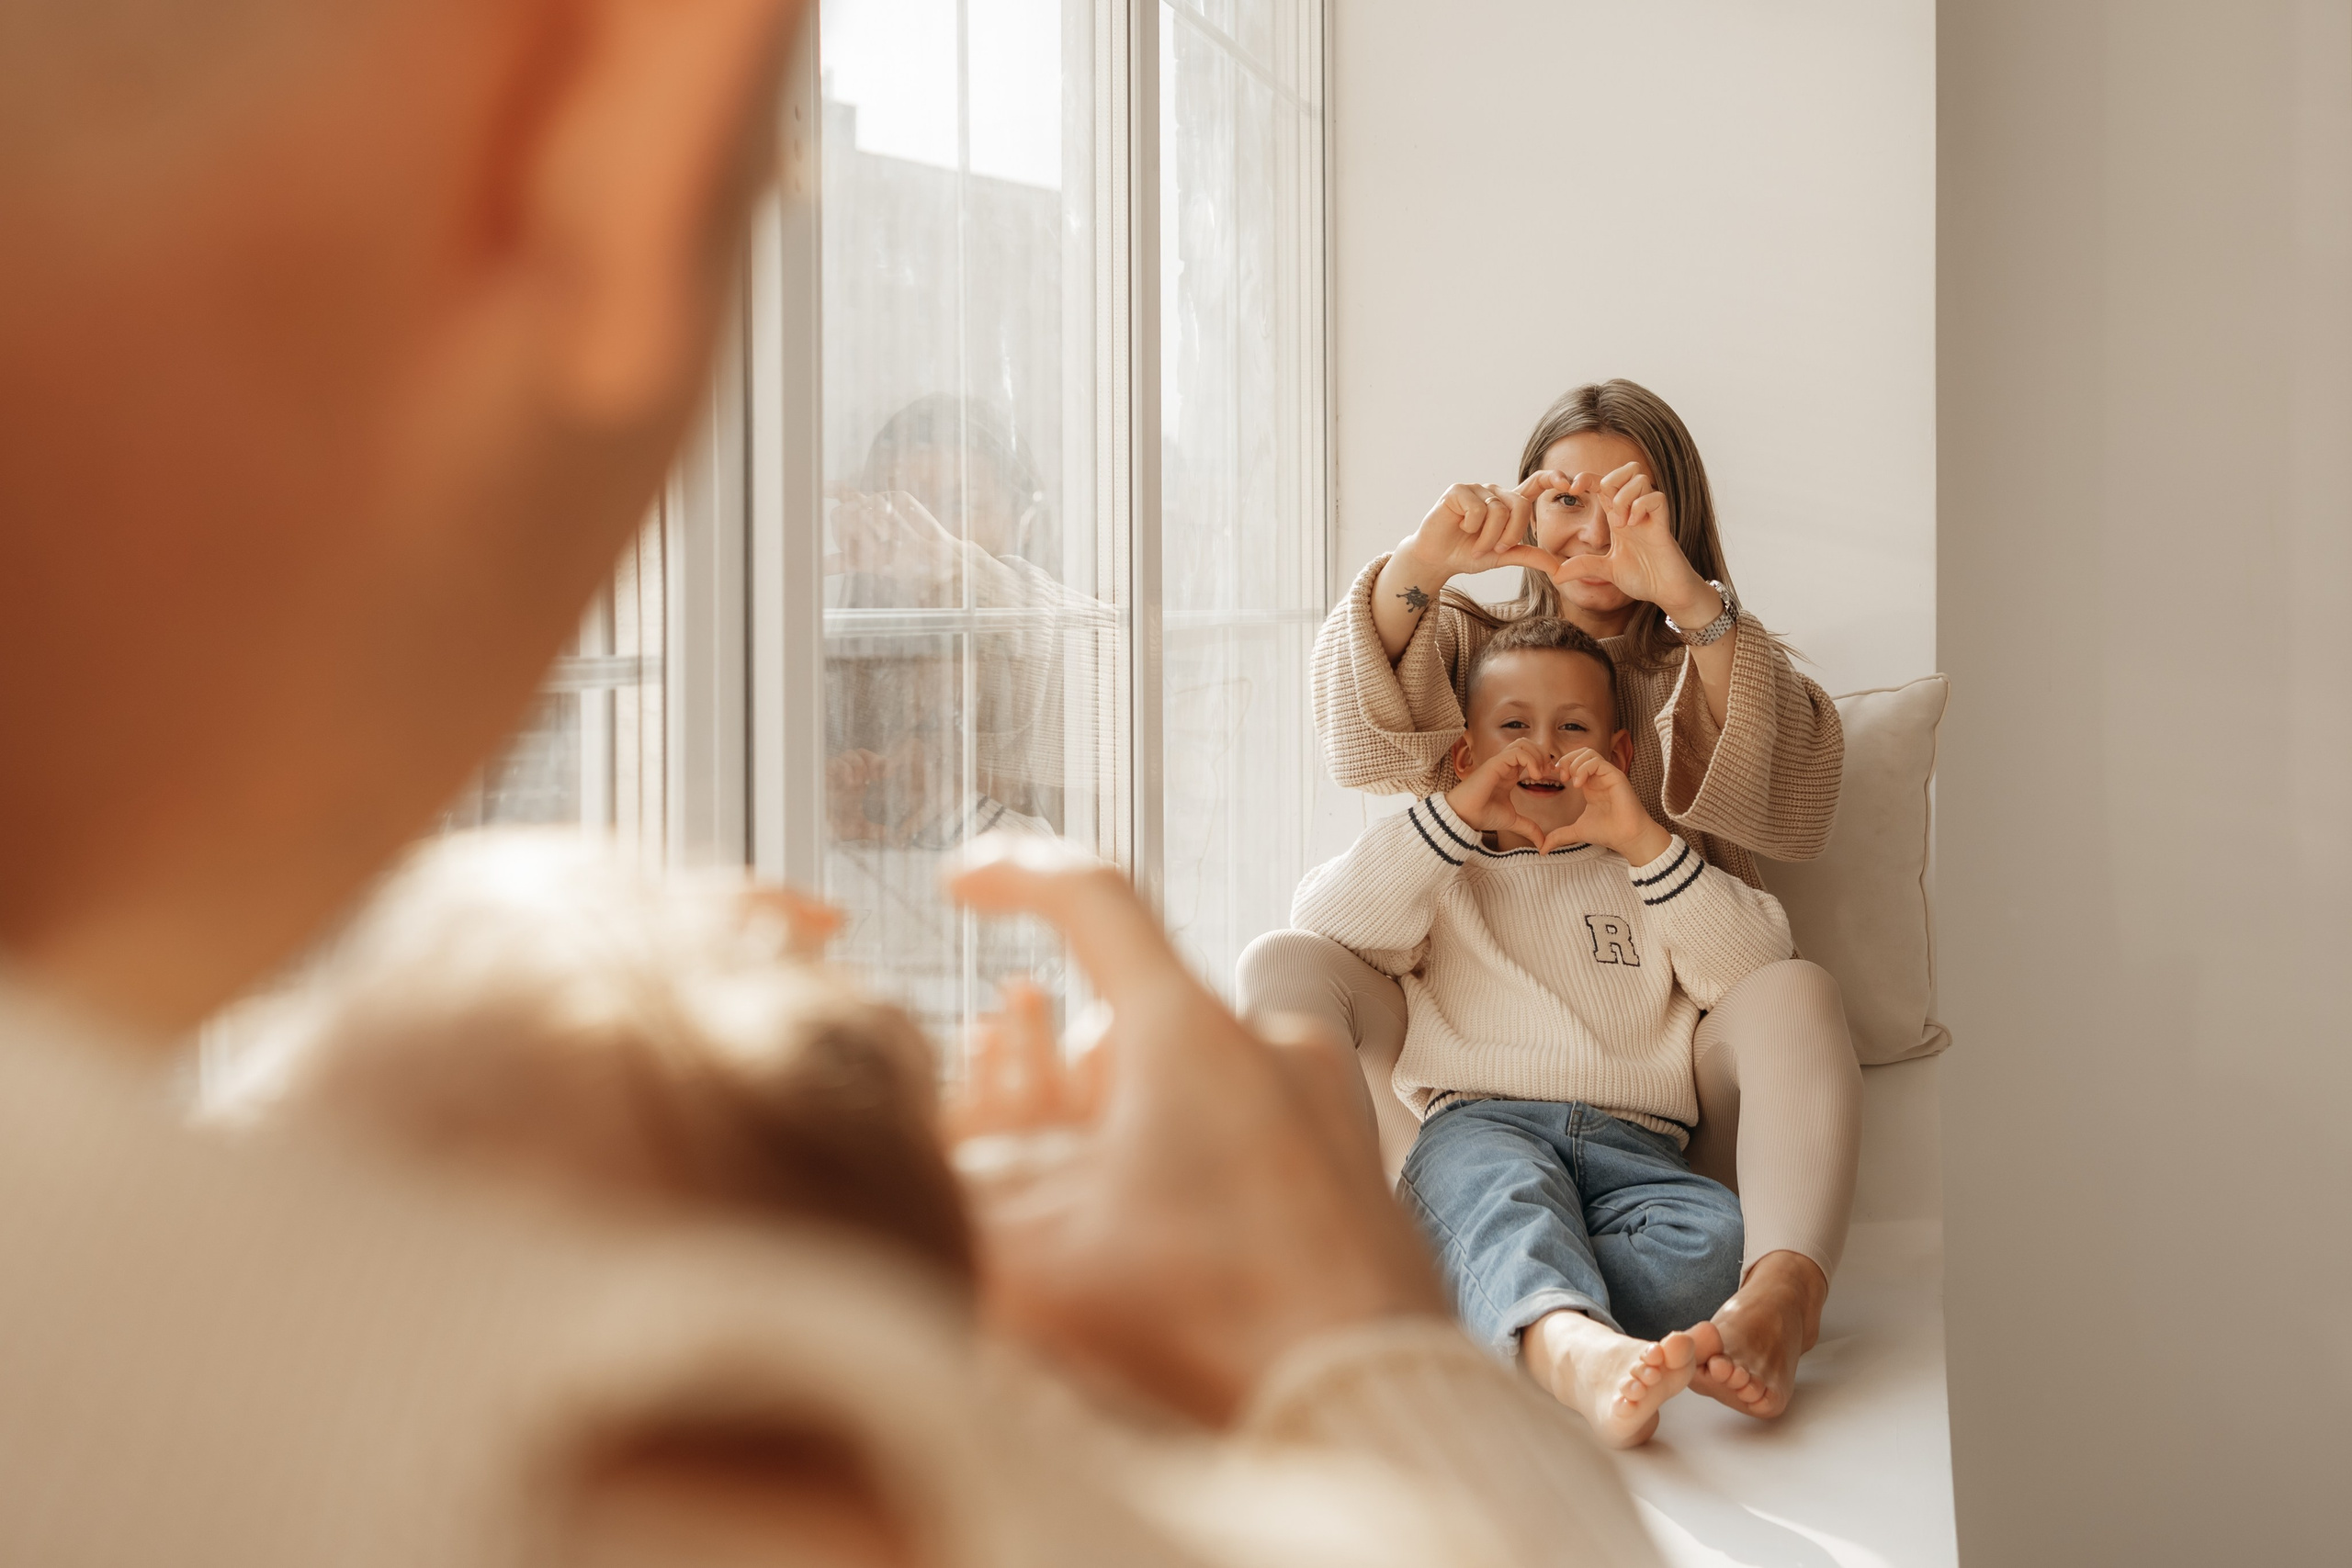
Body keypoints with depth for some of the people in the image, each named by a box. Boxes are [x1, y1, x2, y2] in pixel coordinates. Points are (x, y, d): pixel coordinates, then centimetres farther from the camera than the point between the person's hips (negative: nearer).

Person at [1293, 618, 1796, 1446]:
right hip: (1477, 1122, -2)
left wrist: (1645, 841, 0)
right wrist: (1453, 814, 0)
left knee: (1720, 1233, -31)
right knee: (1505, 1191, -39)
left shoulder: (1653, 872, 29)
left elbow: (1758, 972, 9)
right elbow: (1322, 926, 5)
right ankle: (1577, 1348, -68)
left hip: (1630, 1146, 2)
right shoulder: (1444, 872, 27)